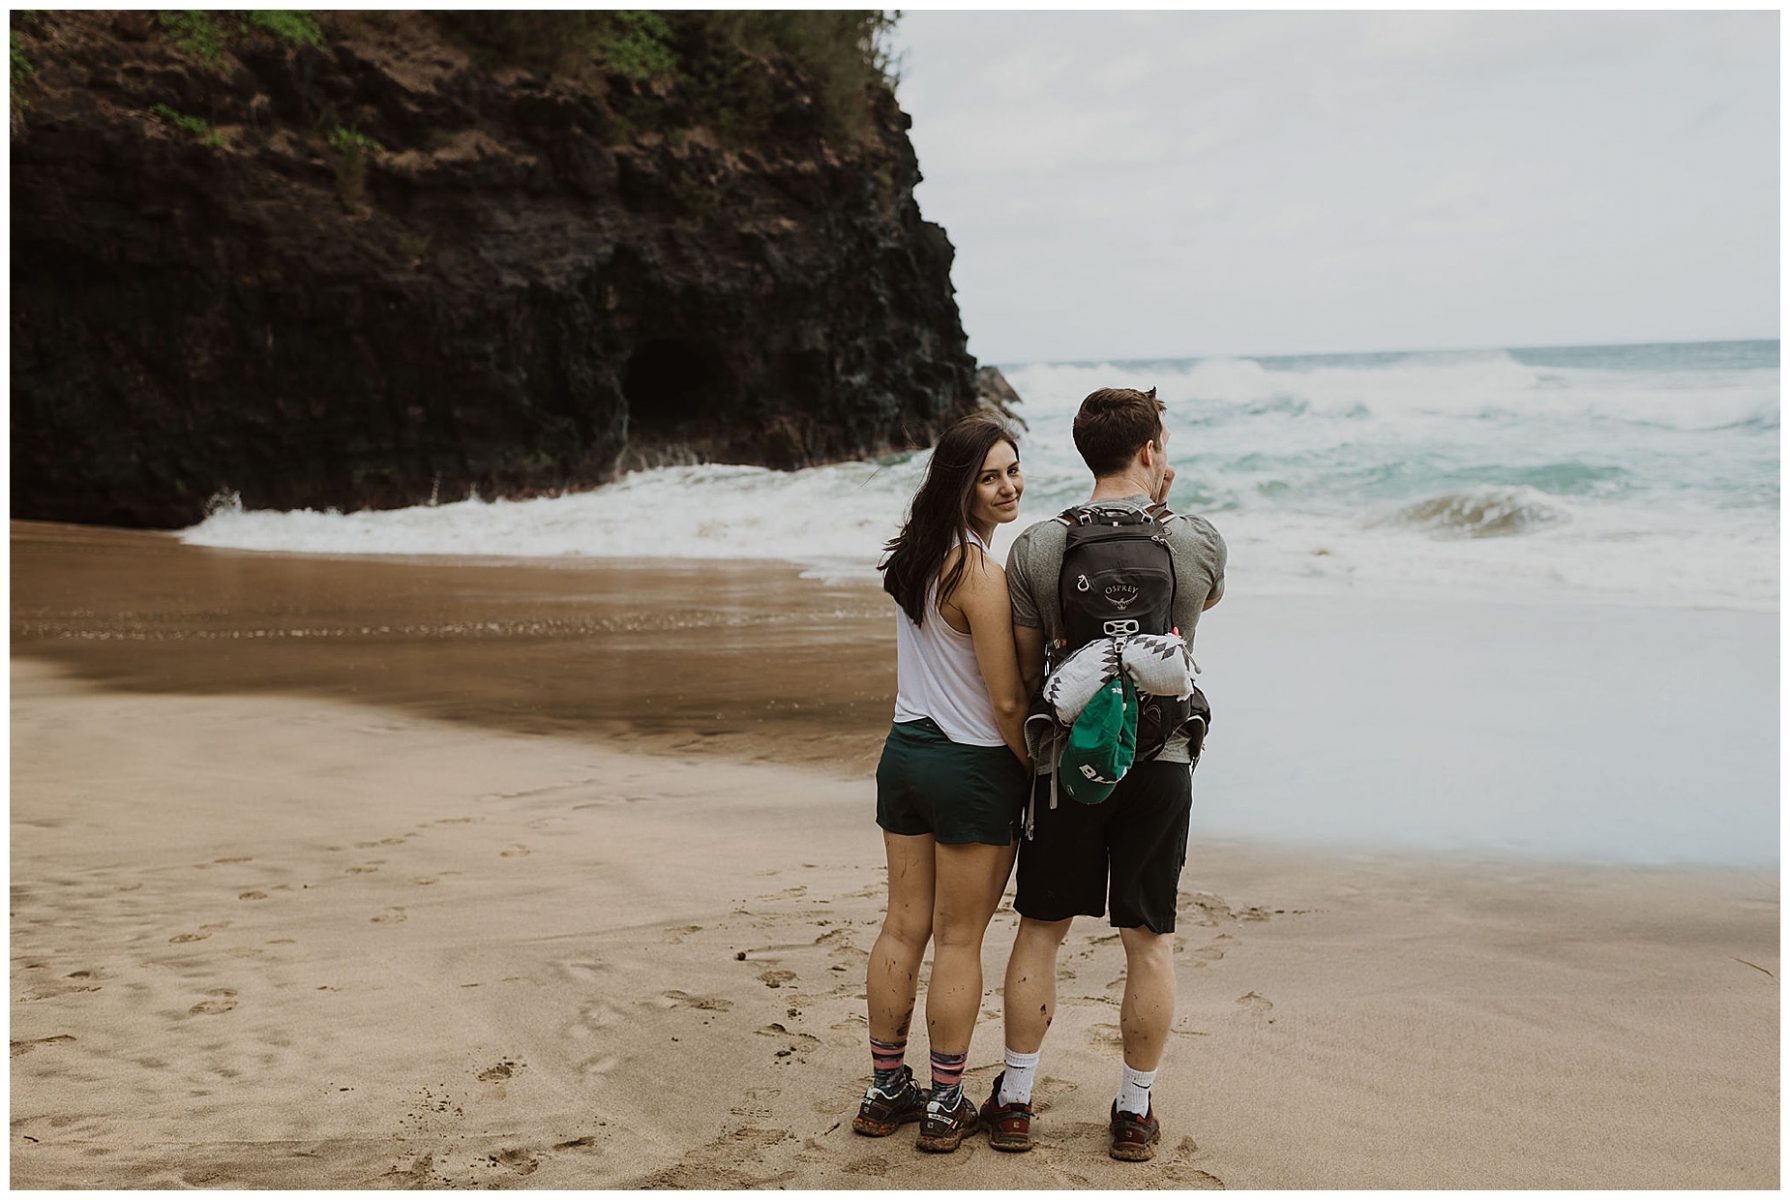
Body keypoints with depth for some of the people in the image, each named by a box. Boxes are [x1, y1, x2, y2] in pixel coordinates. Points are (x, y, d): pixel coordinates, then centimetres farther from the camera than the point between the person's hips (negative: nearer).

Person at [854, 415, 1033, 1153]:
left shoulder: (913, 559, 5)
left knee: (903, 927, 13)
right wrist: (1042, 775, -4)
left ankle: (885, 1092, 22)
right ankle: (945, 1106, 14)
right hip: (974, 768, -7)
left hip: (905, 753, 7)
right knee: (959, 939, 4)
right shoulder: (981, 573, -20)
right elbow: (1007, 703, -19)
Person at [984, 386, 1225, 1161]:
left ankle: (1014, 1103, 18)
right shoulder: (1199, 544, -7)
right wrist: (1159, 513, 13)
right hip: (1160, 760, 0)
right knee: (1150, 940, 9)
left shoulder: (1036, 548, -7)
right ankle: (1134, 1113, 17)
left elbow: (1024, 670, 0)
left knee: (1040, 930, 12)